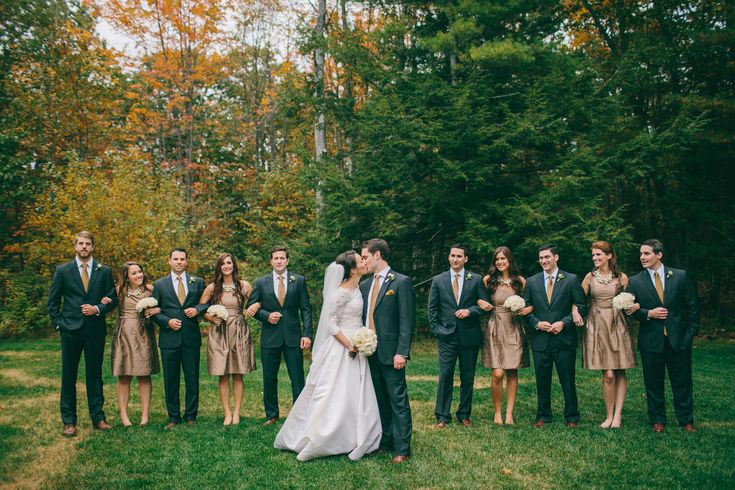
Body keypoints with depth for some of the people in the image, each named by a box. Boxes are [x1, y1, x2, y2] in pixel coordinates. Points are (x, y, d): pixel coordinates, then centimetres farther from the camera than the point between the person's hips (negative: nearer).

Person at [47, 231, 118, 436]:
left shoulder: (104, 271, 5)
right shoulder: (62, 270, 3)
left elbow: (113, 299, 7)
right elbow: (52, 301, 7)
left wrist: (97, 309, -10)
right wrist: (58, 323, -2)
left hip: (95, 330, 1)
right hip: (70, 330, -1)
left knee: (95, 374, 8)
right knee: (68, 376, 4)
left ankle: (98, 417, 15)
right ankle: (69, 421, 12)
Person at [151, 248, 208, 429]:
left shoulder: (198, 282, 8)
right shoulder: (159, 284, 7)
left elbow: (208, 303, 10)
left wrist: (197, 309, -10)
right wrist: (167, 321, -10)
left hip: (191, 337, 0)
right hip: (169, 338, 0)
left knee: (192, 379, 5)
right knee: (170, 380, 5)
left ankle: (191, 416, 16)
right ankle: (173, 417, 16)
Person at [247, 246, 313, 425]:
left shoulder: (299, 281, 3)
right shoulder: (261, 283, 4)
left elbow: (306, 309, 1)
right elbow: (251, 307, 8)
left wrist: (307, 334, -7)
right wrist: (266, 315, -10)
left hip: (293, 336, -1)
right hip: (270, 337, 1)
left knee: (297, 378, 1)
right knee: (269, 379, 10)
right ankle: (271, 415, 24)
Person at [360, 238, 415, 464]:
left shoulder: (401, 282, -7)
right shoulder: (365, 285, 14)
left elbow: (407, 320, -12)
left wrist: (402, 352, -18)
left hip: (391, 353, -7)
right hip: (370, 352, 7)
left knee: (398, 401, -1)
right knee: (379, 400, 14)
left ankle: (402, 448, 5)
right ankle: (385, 441, 25)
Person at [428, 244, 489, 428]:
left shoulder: (476, 280, 4)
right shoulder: (438, 280, 6)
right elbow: (432, 308, 7)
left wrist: (469, 311, -12)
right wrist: (435, 330, 0)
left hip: (469, 335, 1)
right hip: (446, 336, 0)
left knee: (468, 377, 8)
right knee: (445, 376, -2)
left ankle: (464, 415, 21)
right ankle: (442, 416, 6)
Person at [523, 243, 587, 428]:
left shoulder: (571, 280, 0)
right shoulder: (531, 282, 8)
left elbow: (581, 307, -1)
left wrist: (564, 323, -12)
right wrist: (536, 323, -8)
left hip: (564, 338, -2)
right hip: (540, 339, 2)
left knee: (567, 380, 5)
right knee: (542, 381, 10)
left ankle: (571, 417, 19)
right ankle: (543, 416, 23)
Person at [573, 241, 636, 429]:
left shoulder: (621, 278, 4)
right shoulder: (590, 277, 7)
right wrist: (575, 311, -8)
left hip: (618, 325, 1)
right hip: (597, 326, 0)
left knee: (620, 372, 2)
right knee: (608, 375, -6)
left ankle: (618, 414, 10)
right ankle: (609, 415, 6)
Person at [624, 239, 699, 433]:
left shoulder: (681, 276, 1)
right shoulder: (635, 281, 0)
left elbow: (692, 307, 4)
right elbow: (631, 310, 0)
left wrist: (691, 332, 0)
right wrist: (649, 313, -16)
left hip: (679, 339, 0)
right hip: (651, 340, 0)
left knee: (682, 381, 9)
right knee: (653, 383, 8)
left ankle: (686, 420, 23)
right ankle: (658, 420, 21)